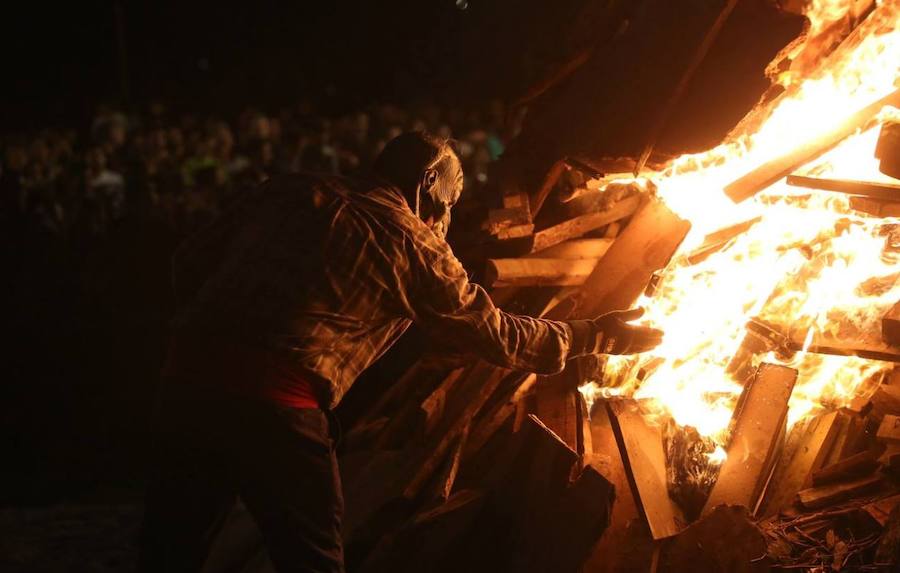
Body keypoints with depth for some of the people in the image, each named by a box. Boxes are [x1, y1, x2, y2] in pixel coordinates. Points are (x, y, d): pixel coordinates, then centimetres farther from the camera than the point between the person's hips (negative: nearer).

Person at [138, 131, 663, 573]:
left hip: (190, 374, 5)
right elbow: (500, 336, 14)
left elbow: (192, 263, 18)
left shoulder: (290, 193, 19)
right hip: (277, 404, -5)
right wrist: (596, 336, 25)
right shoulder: (413, 242, 6)